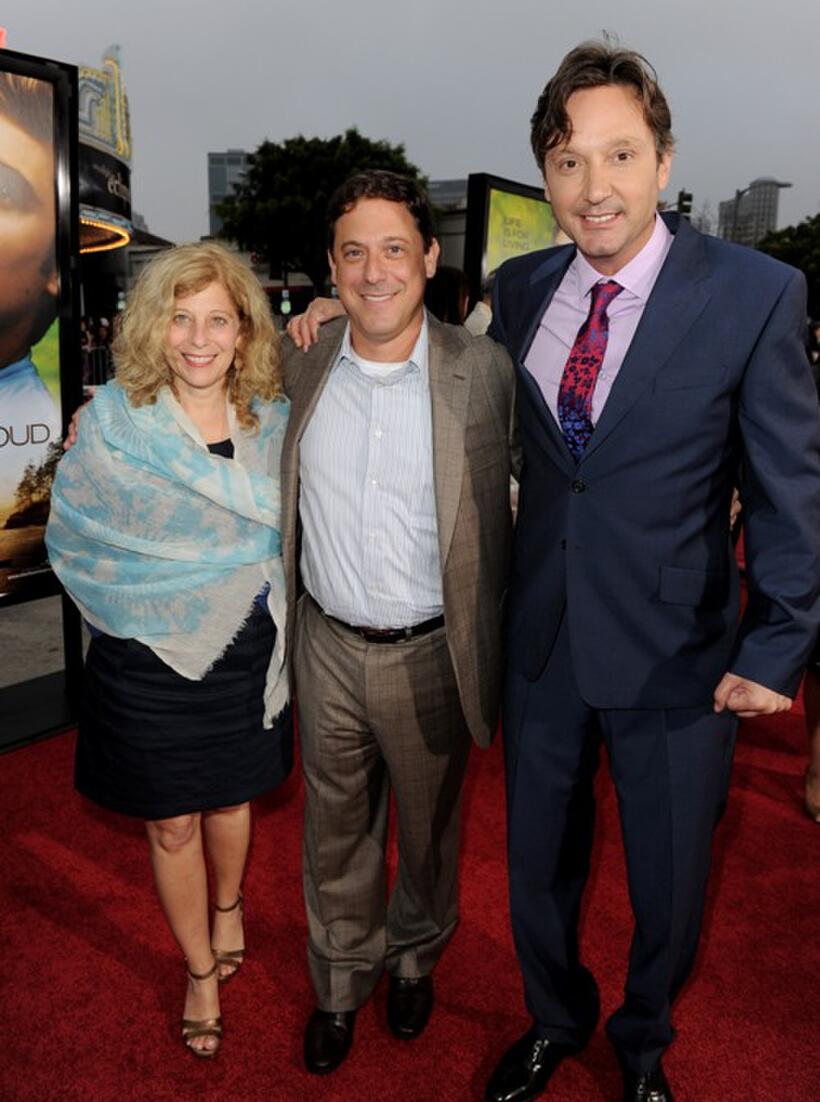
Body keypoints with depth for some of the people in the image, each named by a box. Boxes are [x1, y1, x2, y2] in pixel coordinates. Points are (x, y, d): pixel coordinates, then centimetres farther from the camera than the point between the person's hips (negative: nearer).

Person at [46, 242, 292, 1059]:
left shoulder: (273, 421, -3)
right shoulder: (113, 420, -10)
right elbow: (75, 537, -9)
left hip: (243, 653, 2)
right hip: (148, 658, -2)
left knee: (229, 798, 22)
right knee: (172, 825, 13)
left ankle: (227, 904, 54)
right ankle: (200, 970, 38)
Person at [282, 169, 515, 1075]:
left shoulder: (485, 371, -11)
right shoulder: (301, 364, -3)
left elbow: (518, 498, -4)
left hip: (431, 654, -2)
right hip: (329, 648, 2)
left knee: (428, 827, 20)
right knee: (335, 829, 18)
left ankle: (416, 957, 49)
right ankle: (340, 981, 44)